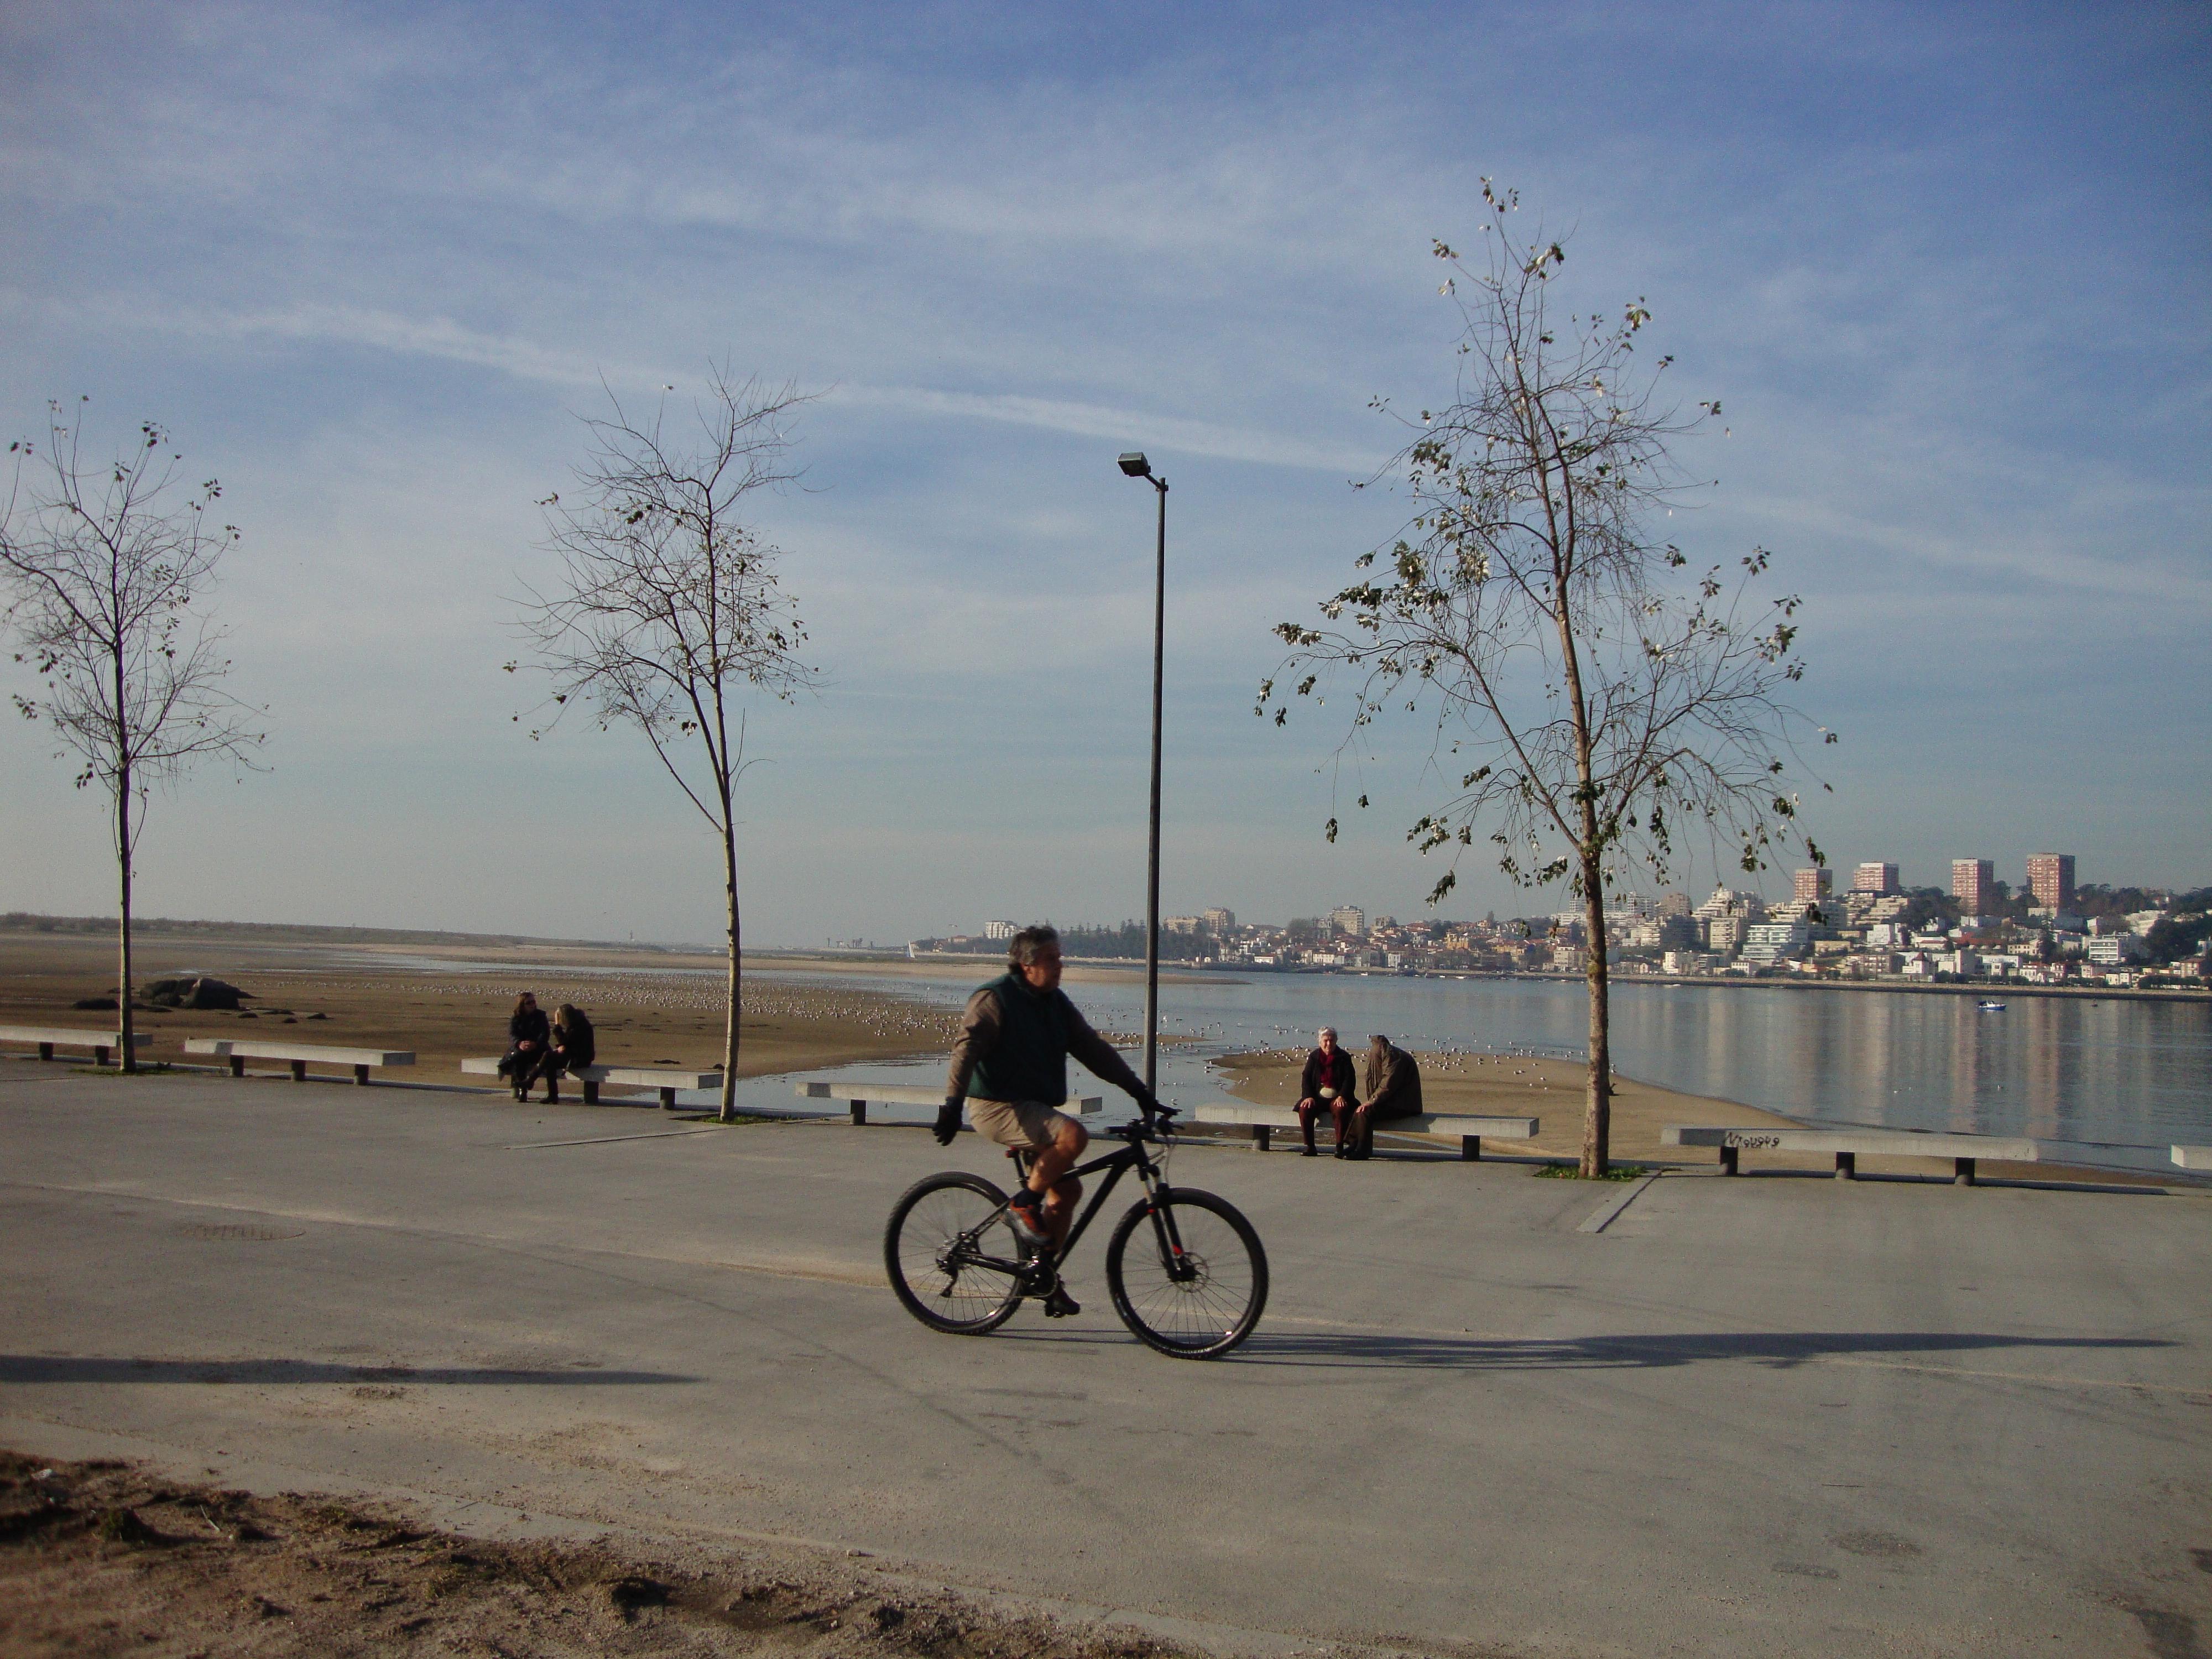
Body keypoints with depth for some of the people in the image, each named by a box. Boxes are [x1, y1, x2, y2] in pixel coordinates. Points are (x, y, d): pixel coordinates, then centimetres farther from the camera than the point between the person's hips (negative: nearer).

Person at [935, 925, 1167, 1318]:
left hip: (1035, 1107, 8)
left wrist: (1139, 1091, 7)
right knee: (1073, 1135, -29)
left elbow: (1093, 1048, 12)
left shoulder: (1056, 1003, 11)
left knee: (1066, 1187, 4)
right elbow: (966, 1047, -22)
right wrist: (952, 1104, -34)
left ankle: (1045, 1276, 18)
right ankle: (1023, 1205, -10)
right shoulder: (995, 999, -12)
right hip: (999, 1108, -8)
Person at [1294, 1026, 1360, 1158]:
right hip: (1318, 1098, 2)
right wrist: (1308, 1097, -11)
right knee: (1305, 1109, -28)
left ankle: (1340, 1147, -29)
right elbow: (1306, 1079, 6)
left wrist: (1342, 1096, -18)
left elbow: (1349, 1080, -2)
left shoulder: (1344, 1058, 5)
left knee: (1341, 1109, -36)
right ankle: (1310, 1147, -18)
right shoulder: (1314, 1057, 11)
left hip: (1337, 1098, -2)